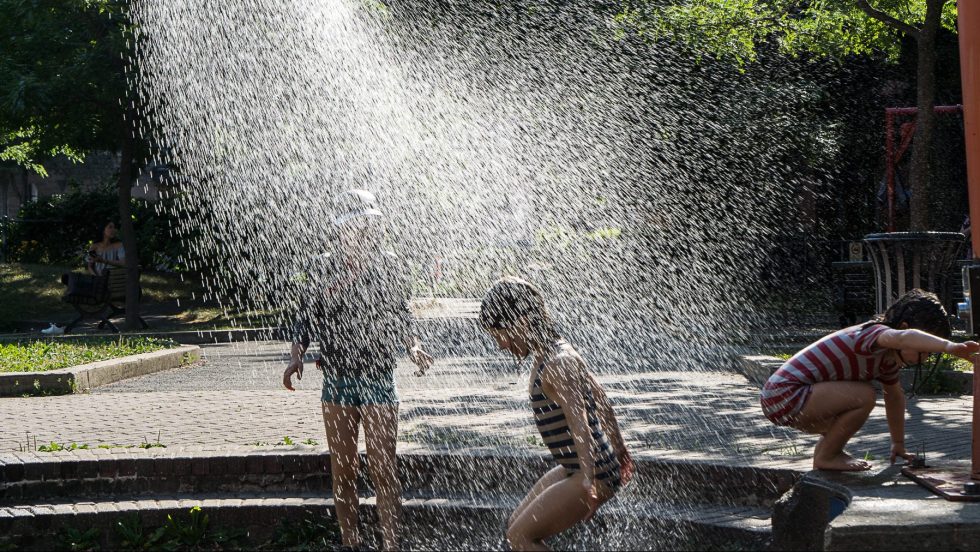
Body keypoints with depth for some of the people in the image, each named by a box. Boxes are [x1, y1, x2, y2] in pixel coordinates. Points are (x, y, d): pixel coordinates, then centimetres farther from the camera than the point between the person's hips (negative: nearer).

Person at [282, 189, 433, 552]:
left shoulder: (388, 267, 0)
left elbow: (401, 317, 10)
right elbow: (308, 318, 2)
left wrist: (413, 345, -8)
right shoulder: (324, 269, 3)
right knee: (342, 472, 9)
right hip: (337, 383, 2)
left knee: (383, 470, -4)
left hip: (377, 382, -2)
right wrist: (296, 355, -14)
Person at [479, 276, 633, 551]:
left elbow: (580, 423, -30)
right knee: (516, 526, 14)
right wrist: (619, 448, 29)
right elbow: (599, 398, 20)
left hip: (593, 473, -10)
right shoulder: (557, 352, 9)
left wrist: (588, 481, -37)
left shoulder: (557, 365, -21)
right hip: (573, 470, 10)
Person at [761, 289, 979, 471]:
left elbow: (895, 396, 29)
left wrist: (898, 444, 33)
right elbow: (904, 338, -43)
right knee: (864, 397, -21)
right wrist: (950, 347, -55)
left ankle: (827, 450, 20)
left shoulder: (888, 359, 12)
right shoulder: (874, 332, -19)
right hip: (784, 395, -10)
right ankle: (825, 456, -5)